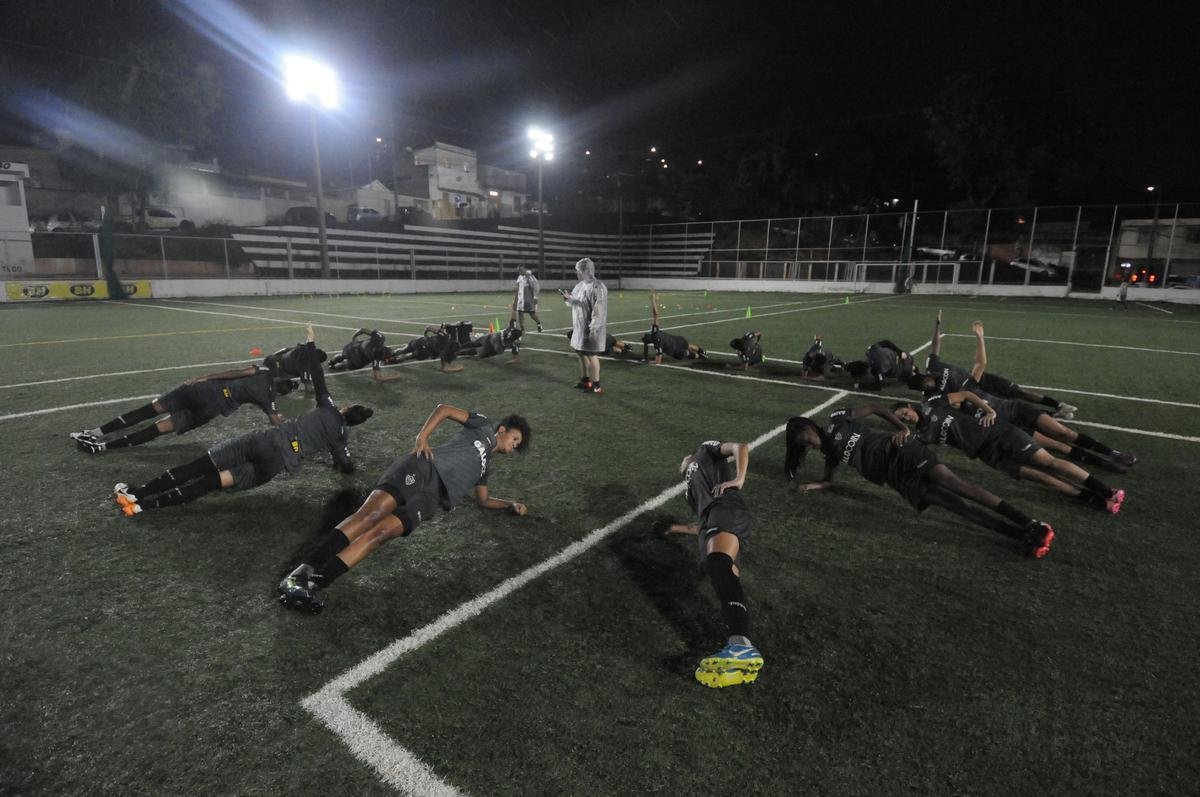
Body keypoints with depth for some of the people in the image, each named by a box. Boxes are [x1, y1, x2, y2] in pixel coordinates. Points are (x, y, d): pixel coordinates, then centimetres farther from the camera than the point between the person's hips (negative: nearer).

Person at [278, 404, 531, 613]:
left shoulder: (485, 466, 37)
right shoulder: (484, 427, 22)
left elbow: (483, 500, 41)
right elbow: (444, 408, 12)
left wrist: (511, 504, 25)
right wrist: (422, 436, -4)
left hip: (432, 497, 4)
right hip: (423, 468, -4)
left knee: (383, 531, -24)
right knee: (371, 514, -29)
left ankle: (312, 582, -39)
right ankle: (301, 573, -38)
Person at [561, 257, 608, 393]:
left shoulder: (597, 287, -19)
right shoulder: (581, 285, 10)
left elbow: (598, 310, -22)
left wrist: (593, 329, -25)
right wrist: (569, 298, 0)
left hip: (590, 328, -9)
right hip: (579, 326, 9)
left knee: (591, 355, -2)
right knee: (581, 353, 16)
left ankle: (596, 385, 8)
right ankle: (585, 380, 30)